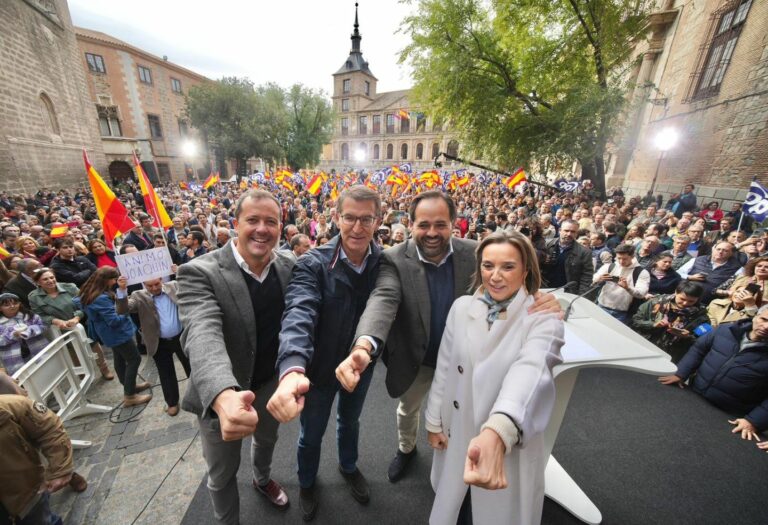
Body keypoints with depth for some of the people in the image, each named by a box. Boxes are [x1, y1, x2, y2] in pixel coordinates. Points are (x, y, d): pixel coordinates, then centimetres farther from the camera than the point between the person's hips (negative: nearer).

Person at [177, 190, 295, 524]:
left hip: (271, 382, 5)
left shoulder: (289, 266, -11)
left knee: (267, 439, 33)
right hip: (218, 396, -4)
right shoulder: (200, 273, -25)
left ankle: (262, 479, 68)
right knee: (222, 474, 22)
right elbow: (202, 334, -39)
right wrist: (223, 394, -55)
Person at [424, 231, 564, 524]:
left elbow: (530, 370, -37)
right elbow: (443, 368, -2)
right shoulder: (461, 307, -8)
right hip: (456, 433, 3)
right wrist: (434, 422, 3)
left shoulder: (544, 318, -17)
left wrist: (497, 432, -53)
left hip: (511, 441, -2)